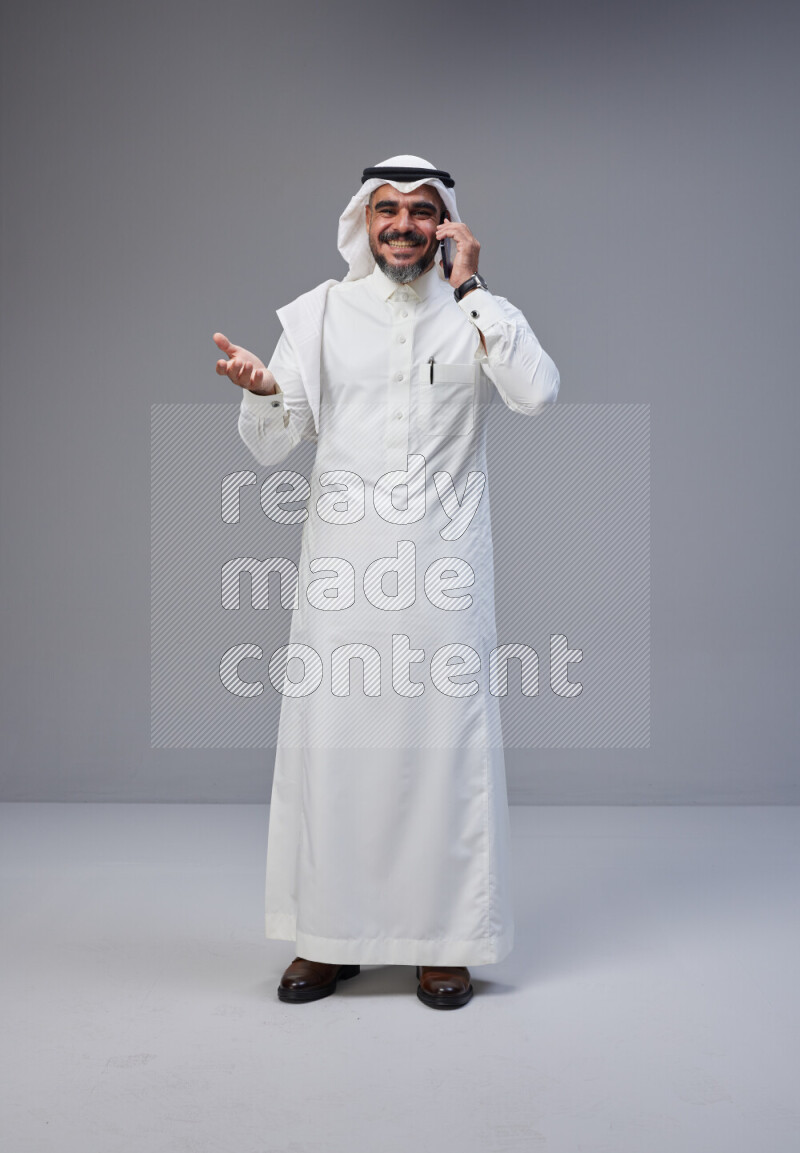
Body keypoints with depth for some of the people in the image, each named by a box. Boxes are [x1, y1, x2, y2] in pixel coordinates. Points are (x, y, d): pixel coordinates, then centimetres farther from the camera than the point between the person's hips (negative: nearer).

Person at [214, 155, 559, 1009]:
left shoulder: (475, 315, 6)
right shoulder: (320, 312, 8)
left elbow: (537, 392, -14)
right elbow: (272, 445, 5)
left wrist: (469, 288, -9)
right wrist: (261, 391, -17)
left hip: (443, 564, -1)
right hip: (342, 563, 1)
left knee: (446, 742, 1)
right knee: (327, 739, 2)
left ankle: (445, 940, 14)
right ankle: (328, 936, 17)